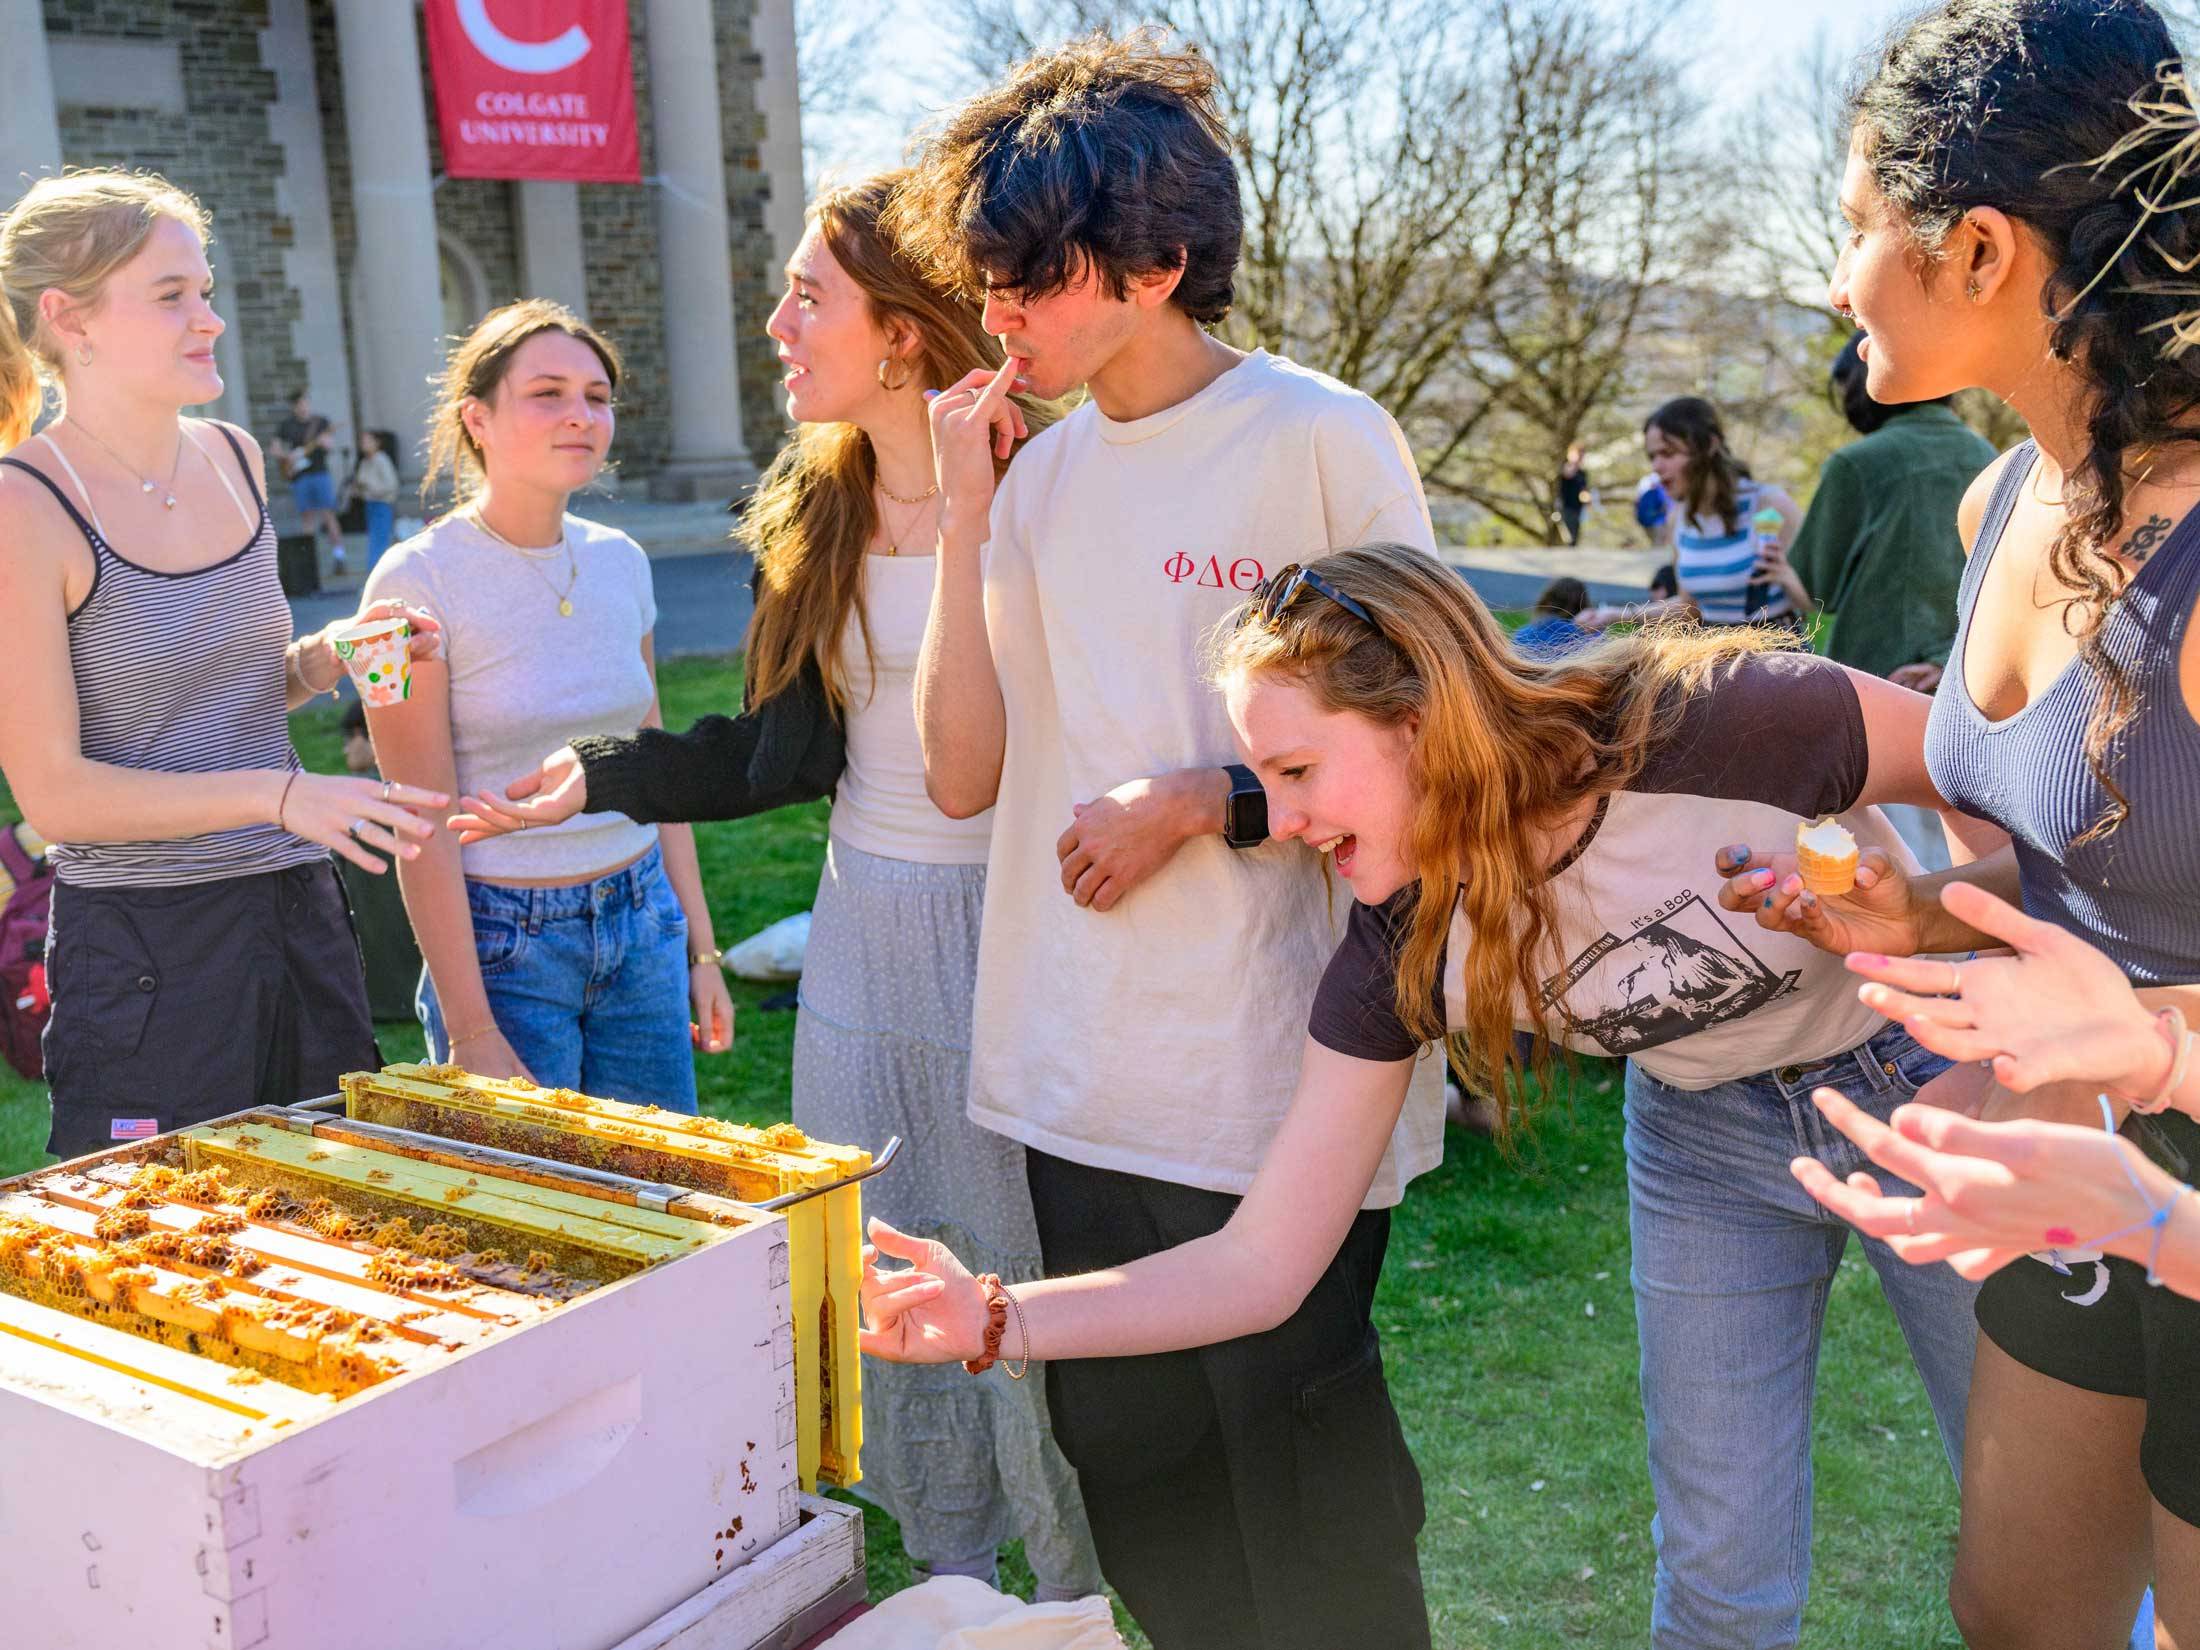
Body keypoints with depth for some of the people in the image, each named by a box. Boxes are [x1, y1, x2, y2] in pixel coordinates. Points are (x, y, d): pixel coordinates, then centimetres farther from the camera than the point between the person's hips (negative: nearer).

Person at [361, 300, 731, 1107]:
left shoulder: (621, 561, 5)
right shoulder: (420, 579, -12)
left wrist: (700, 947, 11)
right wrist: (471, 1033, -15)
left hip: (644, 926, 5)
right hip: (505, 942, -5)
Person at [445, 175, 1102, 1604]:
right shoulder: (813, 511, 5)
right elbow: (784, 743, 6)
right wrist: (598, 778, -1)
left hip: (1012, 918, -6)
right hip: (866, 922, 6)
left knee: (1034, 1267, 4)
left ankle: (1085, 1580, 26)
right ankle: (946, 1563, 34)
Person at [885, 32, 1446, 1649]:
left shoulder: (1321, 439, -9)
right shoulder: (1043, 472, 8)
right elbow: (963, 770, 3)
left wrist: (1204, 804, -16)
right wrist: (964, 515, -4)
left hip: (1277, 1089, -6)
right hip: (1082, 1087, 6)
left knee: (1307, 1514, 10)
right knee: (1128, 1472, 19)